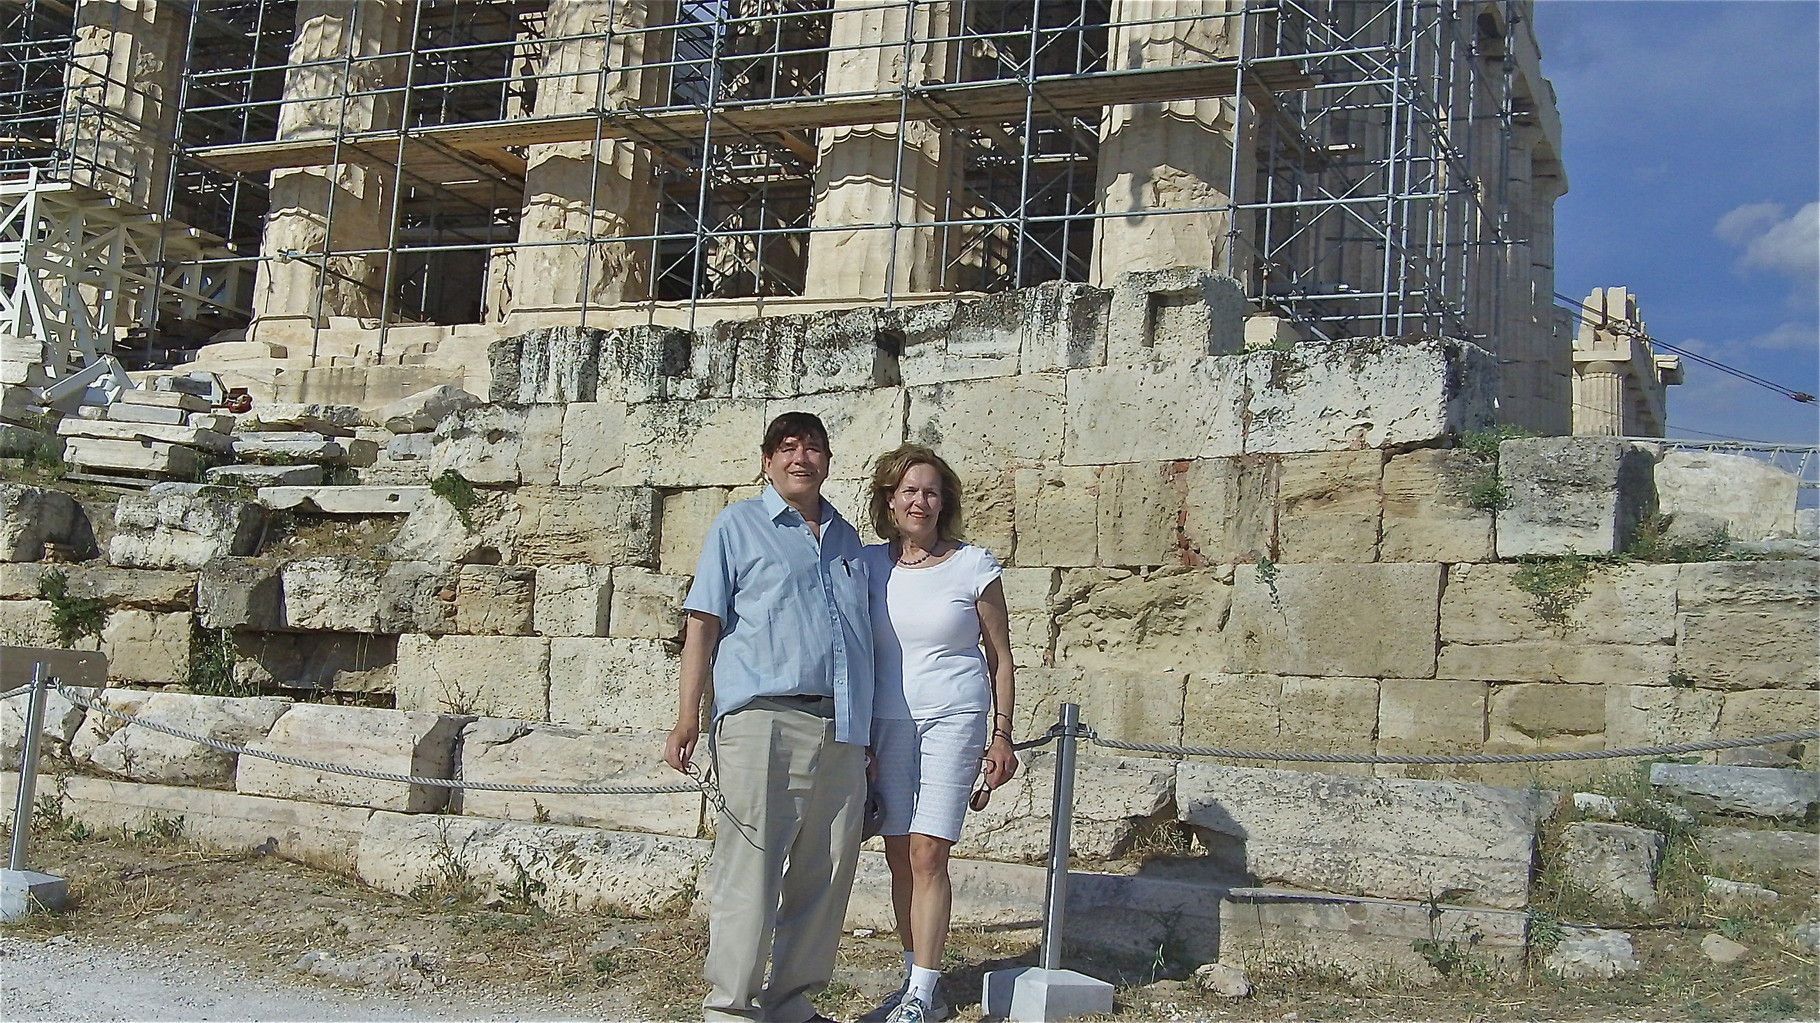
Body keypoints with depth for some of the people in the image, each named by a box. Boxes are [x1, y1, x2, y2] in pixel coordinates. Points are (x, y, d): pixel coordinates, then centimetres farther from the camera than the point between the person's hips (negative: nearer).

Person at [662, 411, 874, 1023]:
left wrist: (865, 732, 20)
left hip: (841, 733, 5)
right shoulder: (739, 526, 8)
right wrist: (687, 717, -6)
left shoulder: (845, 538, 21)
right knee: (750, 872, -6)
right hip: (763, 723, -5)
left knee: (824, 878, 7)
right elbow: (704, 623, 3)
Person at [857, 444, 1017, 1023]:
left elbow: (999, 656, 4)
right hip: (886, 724, 4)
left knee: (927, 856, -10)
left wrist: (1002, 735, 0)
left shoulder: (973, 566, -1)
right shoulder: (870, 565, 7)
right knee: (900, 858, 5)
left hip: (952, 720, -4)